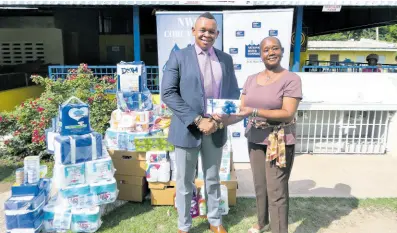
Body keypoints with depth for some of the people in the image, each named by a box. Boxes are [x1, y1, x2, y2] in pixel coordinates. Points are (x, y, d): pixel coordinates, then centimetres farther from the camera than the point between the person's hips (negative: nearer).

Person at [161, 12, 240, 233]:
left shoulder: (226, 59, 7)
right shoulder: (179, 56, -4)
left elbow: (234, 92, 8)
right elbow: (168, 93, -12)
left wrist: (222, 117, -11)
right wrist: (197, 120, -18)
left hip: (216, 130, 3)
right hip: (187, 129, -3)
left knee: (213, 180, 19)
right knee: (185, 183, 11)